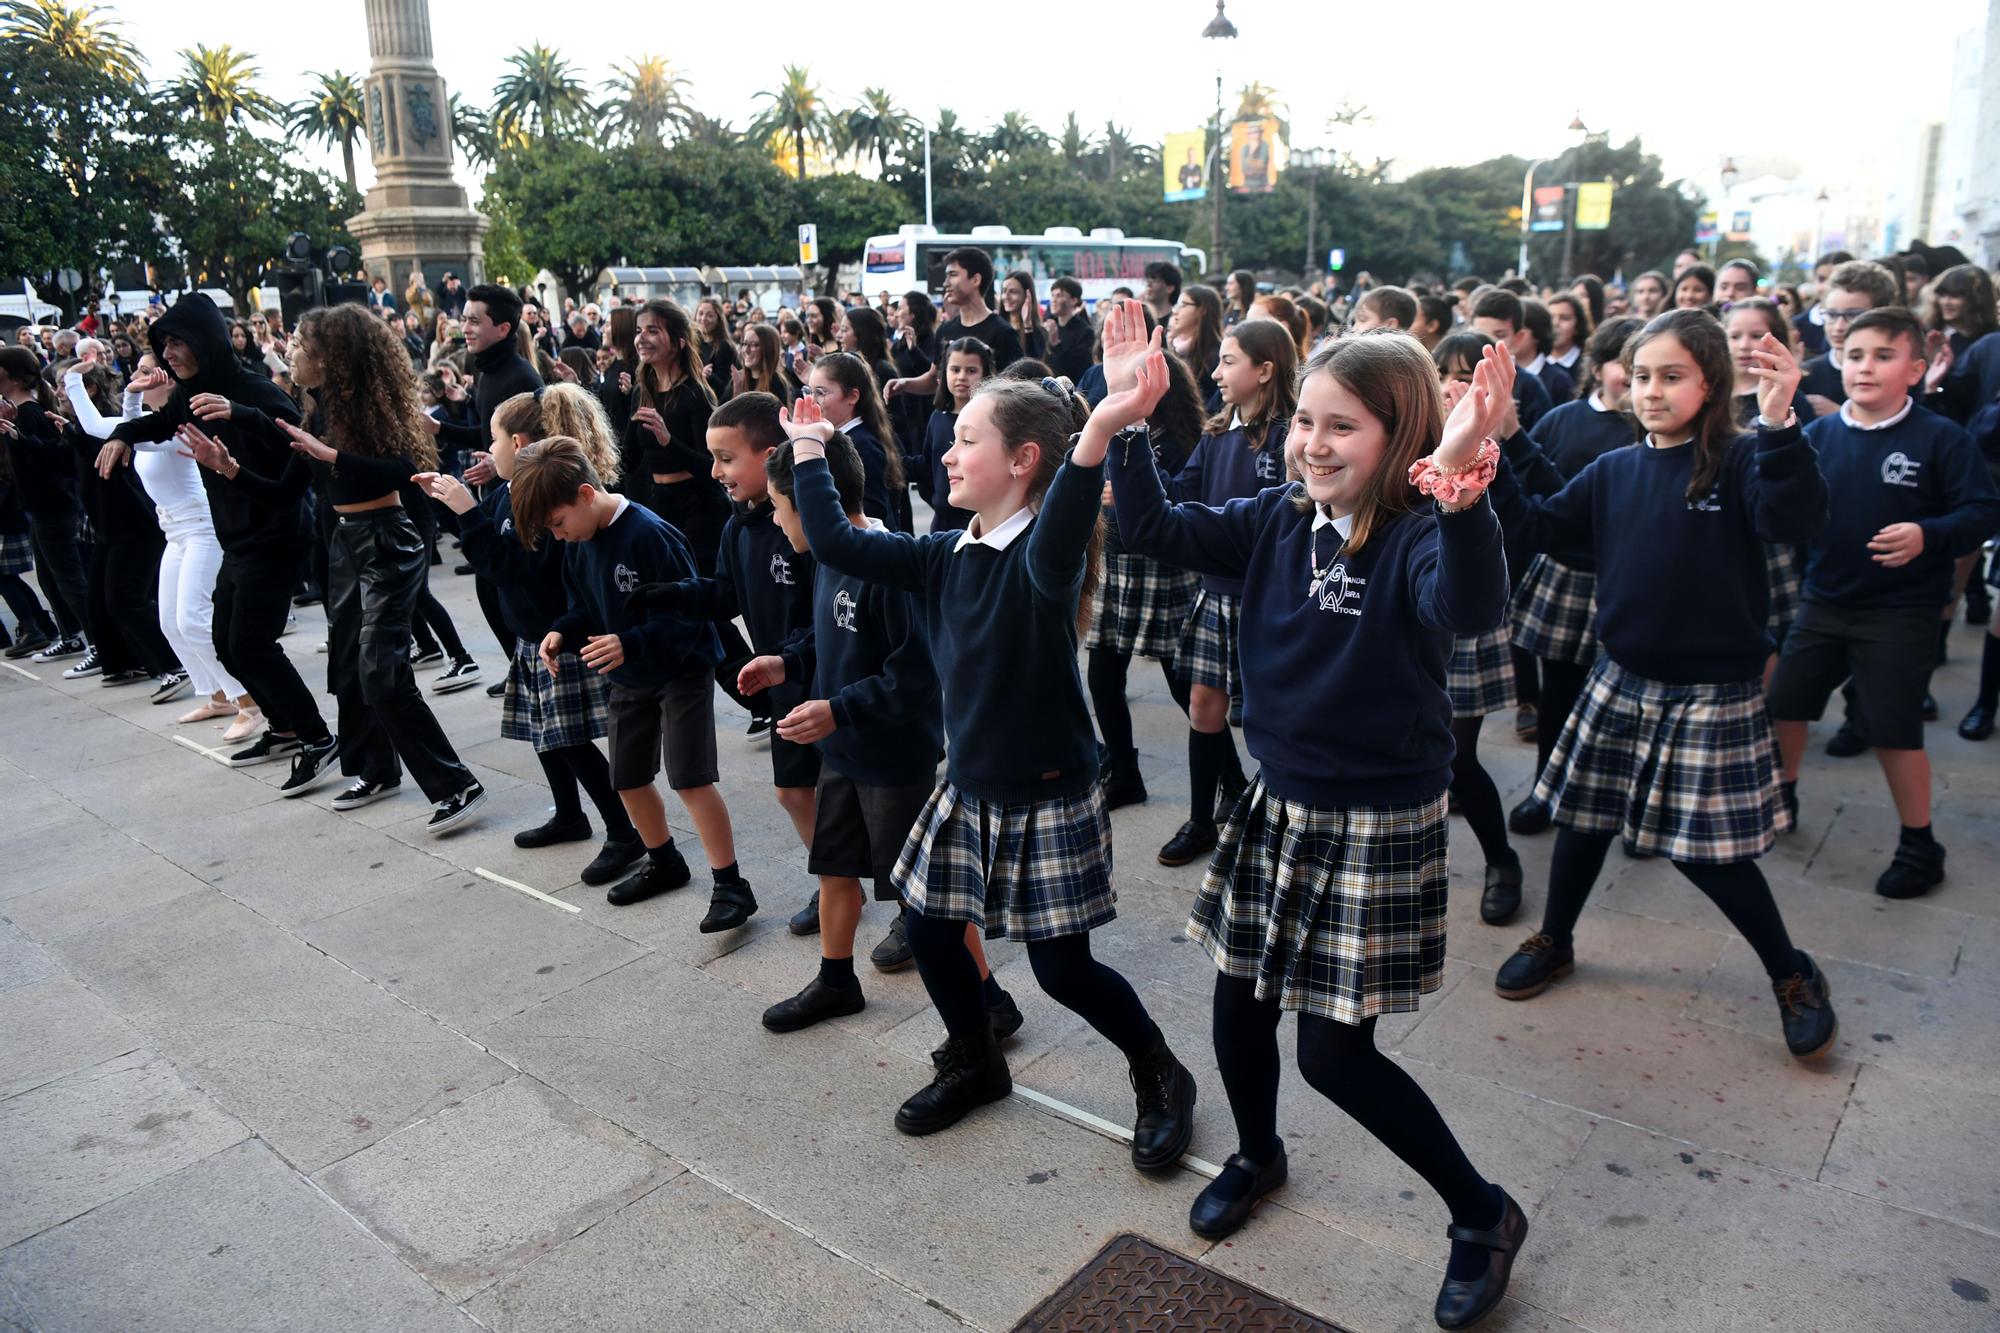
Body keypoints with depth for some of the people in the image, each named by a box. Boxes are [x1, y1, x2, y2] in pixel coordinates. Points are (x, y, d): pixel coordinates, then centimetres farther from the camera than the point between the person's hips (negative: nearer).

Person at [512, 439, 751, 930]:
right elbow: (585, 607, 11)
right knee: (628, 779, 14)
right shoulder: (578, 545, 0)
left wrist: (631, 644, -35)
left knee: (690, 778, -12)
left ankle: (730, 886, -2)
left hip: (683, 672, -8)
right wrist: (562, 632, -9)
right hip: (629, 678, 8)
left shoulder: (650, 534, -25)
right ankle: (665, 863, 36)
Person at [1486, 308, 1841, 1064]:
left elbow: (1796, 522, -26)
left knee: (1706, 848, 1)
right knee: (1583, 817, 13)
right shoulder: (1615, 470, 4)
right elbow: (1546, 527, 4)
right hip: (1621, 683, 5)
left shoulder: (1738, 463, -10)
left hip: (1713, 694, -4)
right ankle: (1554, 943, 34)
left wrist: (1778, 426, -39)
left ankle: (1794, 976, 25)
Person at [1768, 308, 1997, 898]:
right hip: (1823, 603, 4)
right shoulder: (1818, 435, -1)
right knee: (1784, 703, 13)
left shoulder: (1941, 439, -10)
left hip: (1901, 613, -4)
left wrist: (1928, 535, -28)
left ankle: (1919, 846, 19)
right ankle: (1780, 797, 38)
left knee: (1893, 729, 0)